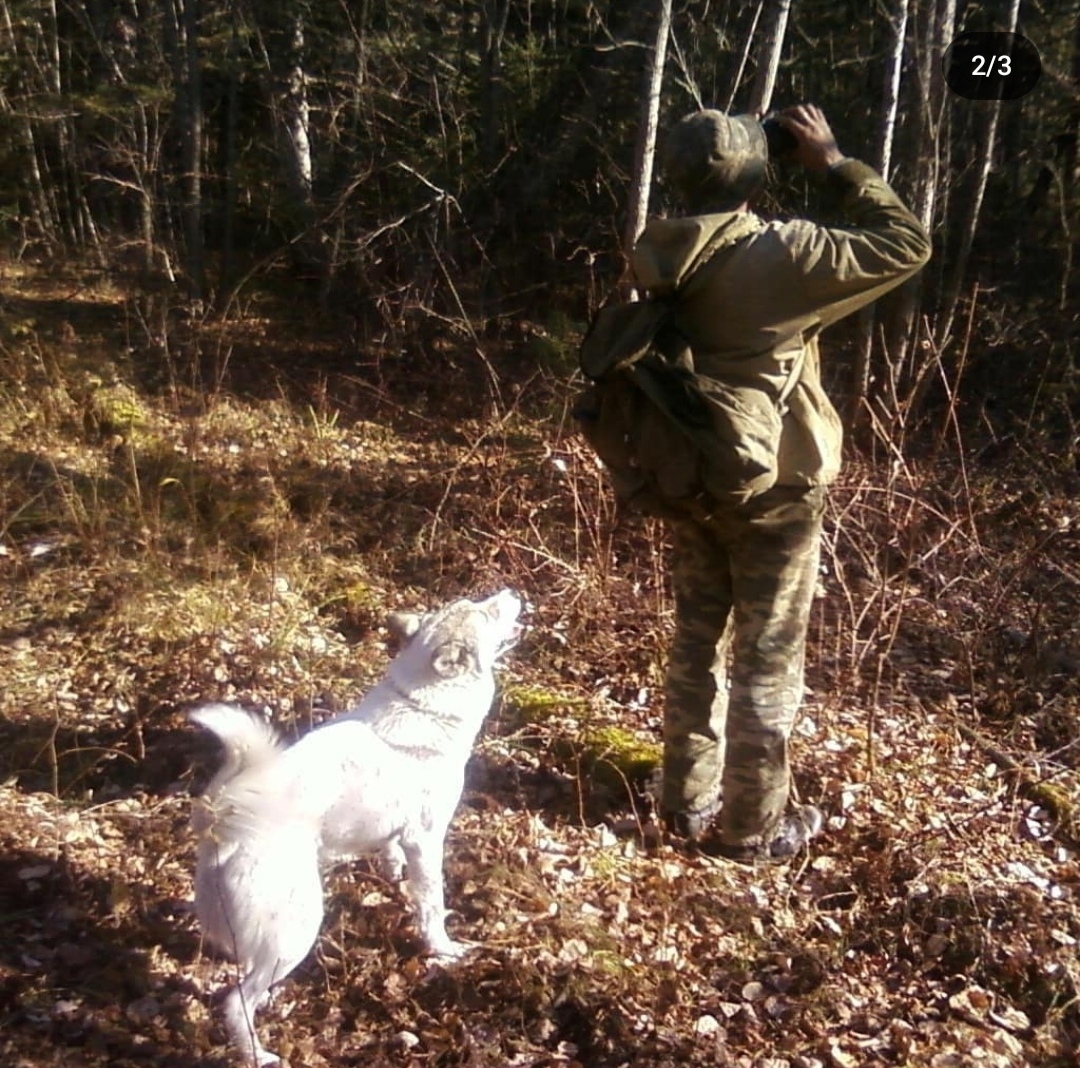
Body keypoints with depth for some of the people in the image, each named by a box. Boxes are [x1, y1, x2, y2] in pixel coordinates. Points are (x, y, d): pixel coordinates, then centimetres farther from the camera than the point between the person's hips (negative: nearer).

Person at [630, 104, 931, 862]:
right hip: (772, 488, -6)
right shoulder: (778, 257, -21)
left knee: (698, 640, 18)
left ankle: (689, 800, 30)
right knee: (768, 659, 7)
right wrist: (833, 162, -7)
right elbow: (907, 245, -13)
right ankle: (754, 825, 20)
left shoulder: (660, 256, -3)